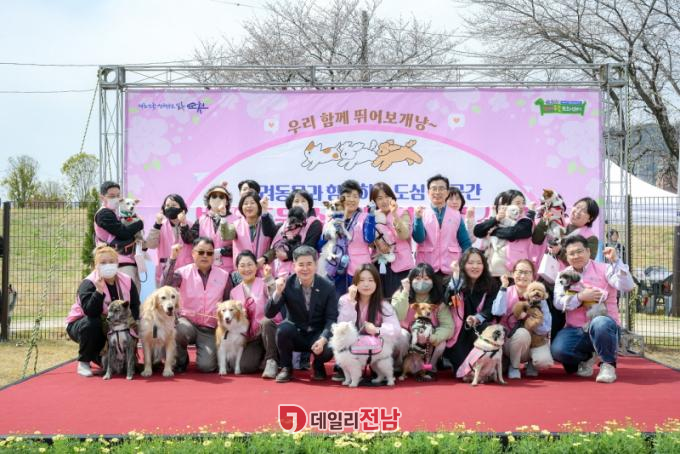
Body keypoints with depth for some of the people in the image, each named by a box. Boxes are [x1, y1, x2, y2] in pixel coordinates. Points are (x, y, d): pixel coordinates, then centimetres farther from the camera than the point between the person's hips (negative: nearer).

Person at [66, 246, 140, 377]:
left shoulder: (127, 281, -8)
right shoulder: (88, 284, -22)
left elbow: (135, 307, -6)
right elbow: (90, 312, -34)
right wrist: (99, 290, -44)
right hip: (82, 325, -4)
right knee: (91, 323, -37)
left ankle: (95, 356, 19)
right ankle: (83, 362, -15)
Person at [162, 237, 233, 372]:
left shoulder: (224, 276, 5)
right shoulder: (184, 272, 0)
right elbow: (166, 285, -19)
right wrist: (173, 259, -23)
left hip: (210, 329, 1)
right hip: (188, 322, -1)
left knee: (206, 366, -18)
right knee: (180, 329, -37)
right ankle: (181, 360, -3)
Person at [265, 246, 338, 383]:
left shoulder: (328, 287, -11)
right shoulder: (287, 284, -11)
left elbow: (332, 319, -11)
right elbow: (269, 314, -15)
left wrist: (323, 339, -29)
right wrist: (278, 292, -32)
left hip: (318, 335, 0)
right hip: (295, 333, 1)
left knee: (328, 350, -31)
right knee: (283, 329, -32)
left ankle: (318, 366, 8)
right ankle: (286, 368, -5)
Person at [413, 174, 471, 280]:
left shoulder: (456, 215, 8)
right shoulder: (422, 214, 5)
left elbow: (465, 242, 9)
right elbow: (418, 238, -7)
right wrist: (418, 218, -20)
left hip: (452, 270, 1)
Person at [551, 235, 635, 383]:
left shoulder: (604, 269, 4)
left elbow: (627, 286, -13)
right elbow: (558, 302, -3)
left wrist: (615, 261, -19)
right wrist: (580, 297, -17)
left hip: (604, 324, -2)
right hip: (575, 330, 3)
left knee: (599, 324, -40)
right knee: (557, 350, -27)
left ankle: (608, 364, -12)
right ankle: (588, 357, 7)